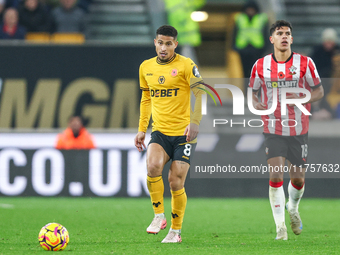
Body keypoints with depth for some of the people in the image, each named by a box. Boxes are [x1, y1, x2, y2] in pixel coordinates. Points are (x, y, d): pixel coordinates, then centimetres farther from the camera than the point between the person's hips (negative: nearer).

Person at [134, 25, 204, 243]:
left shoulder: (186, 65, -7)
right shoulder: (146, 67, 10)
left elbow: (199, 93, -13)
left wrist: (194, 122, -26)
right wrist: (142, 129, 16)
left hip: (184, 133, -3)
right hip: (160, 132, 3)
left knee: (176, 182, -4)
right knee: (153, 166, -26)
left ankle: (176, 230, 15)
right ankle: (159, 217, -11)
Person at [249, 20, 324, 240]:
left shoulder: (305, 63, -4)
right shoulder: (261, 65, 0)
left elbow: (319, 91, 1)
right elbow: (252, 91, 11)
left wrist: (300, 98, -18)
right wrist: (256, 104, -12)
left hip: (298, 130, 0)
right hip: (273, 130, 0)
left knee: (298, 179, 6)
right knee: (275, 176, -13)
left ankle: (293, 209, 39)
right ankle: (280, 227, -5)